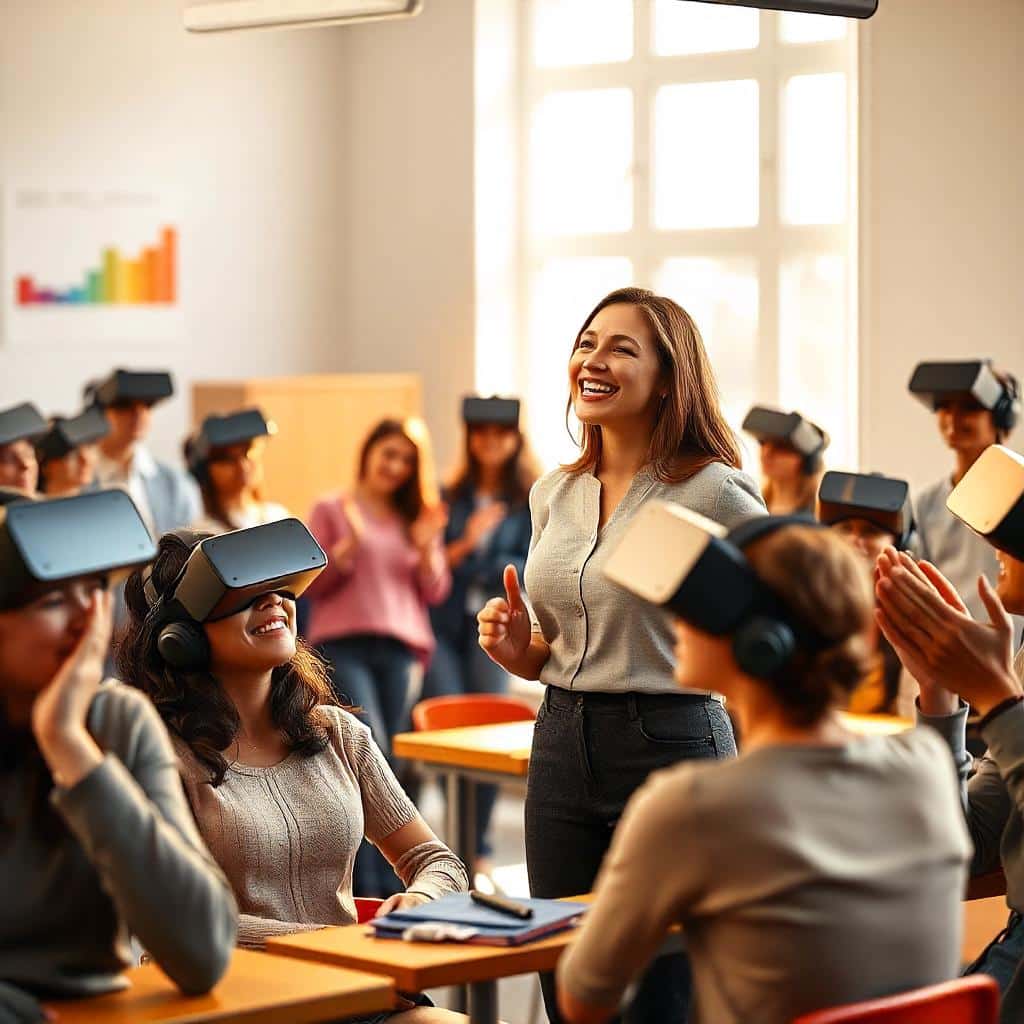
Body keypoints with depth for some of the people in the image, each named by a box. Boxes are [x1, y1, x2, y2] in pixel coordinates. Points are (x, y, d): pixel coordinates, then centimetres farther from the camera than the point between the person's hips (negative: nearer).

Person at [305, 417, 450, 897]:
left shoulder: (417, 518, 16)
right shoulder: (332, 510, 6)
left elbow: (435, 592, 14)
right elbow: (308, 583, 2)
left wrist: (427, 548, -4)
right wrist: (348, 547, -12)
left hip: (401, 650, 4)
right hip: (343, 646, -4)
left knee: (385, 763, 2)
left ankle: (383, 882, 8)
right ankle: (371, 885, -16)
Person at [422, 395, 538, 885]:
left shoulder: (531, 501, 5)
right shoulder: (450, 496, 11)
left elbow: (528, 568, -2)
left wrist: (468, 568, -9)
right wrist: (465, 543, -10)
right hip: (444, 623, 1)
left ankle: (479, 849, 8)